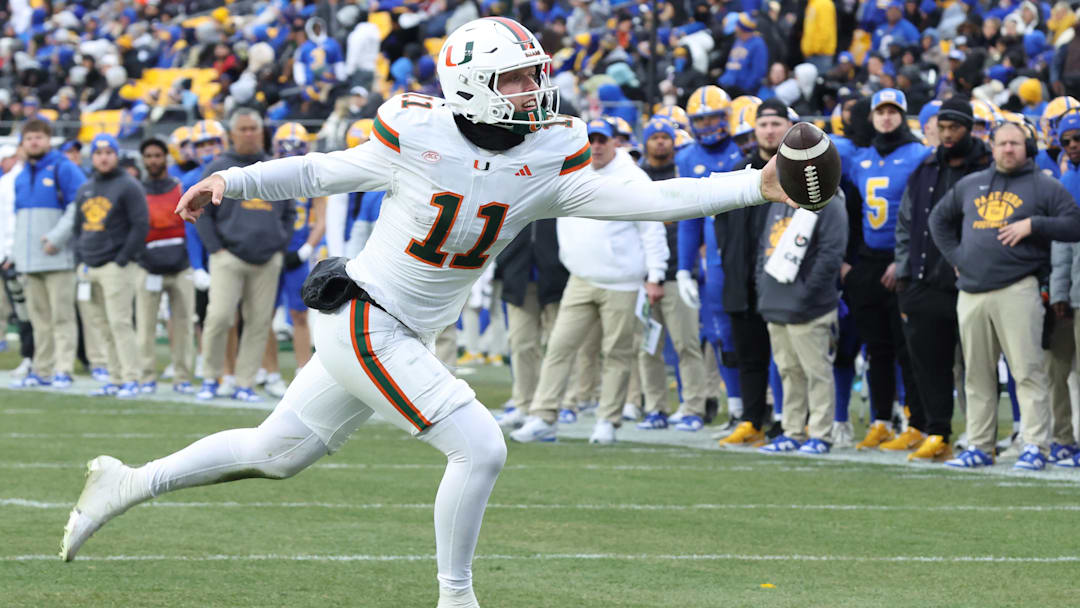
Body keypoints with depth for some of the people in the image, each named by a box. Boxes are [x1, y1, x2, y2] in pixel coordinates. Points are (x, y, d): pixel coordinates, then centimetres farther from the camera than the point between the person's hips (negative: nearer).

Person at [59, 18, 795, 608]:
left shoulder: (545, 164, -4)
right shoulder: (418, 141, -15)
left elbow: (645, 199, -10)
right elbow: (321, 173, -2)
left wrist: (758, 186, -19)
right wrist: (231, 182, -12)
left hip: (406, 338, 7)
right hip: (363, 322, -7)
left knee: (274, 454, 17)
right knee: (479, 449, -15)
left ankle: (127, 485, 31)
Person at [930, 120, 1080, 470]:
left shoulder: (1044, 187, 5)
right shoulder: (970, 185, 19)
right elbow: (939, 219, 31)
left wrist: (1032, 225, -12)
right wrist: (955, 256, 17)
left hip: (1017, 292, -5)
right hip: (971, 293, 5)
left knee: (1028, 371, -10)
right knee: (977, 374, 7)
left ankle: (1035, 447, -11)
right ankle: (979, 447, 13)